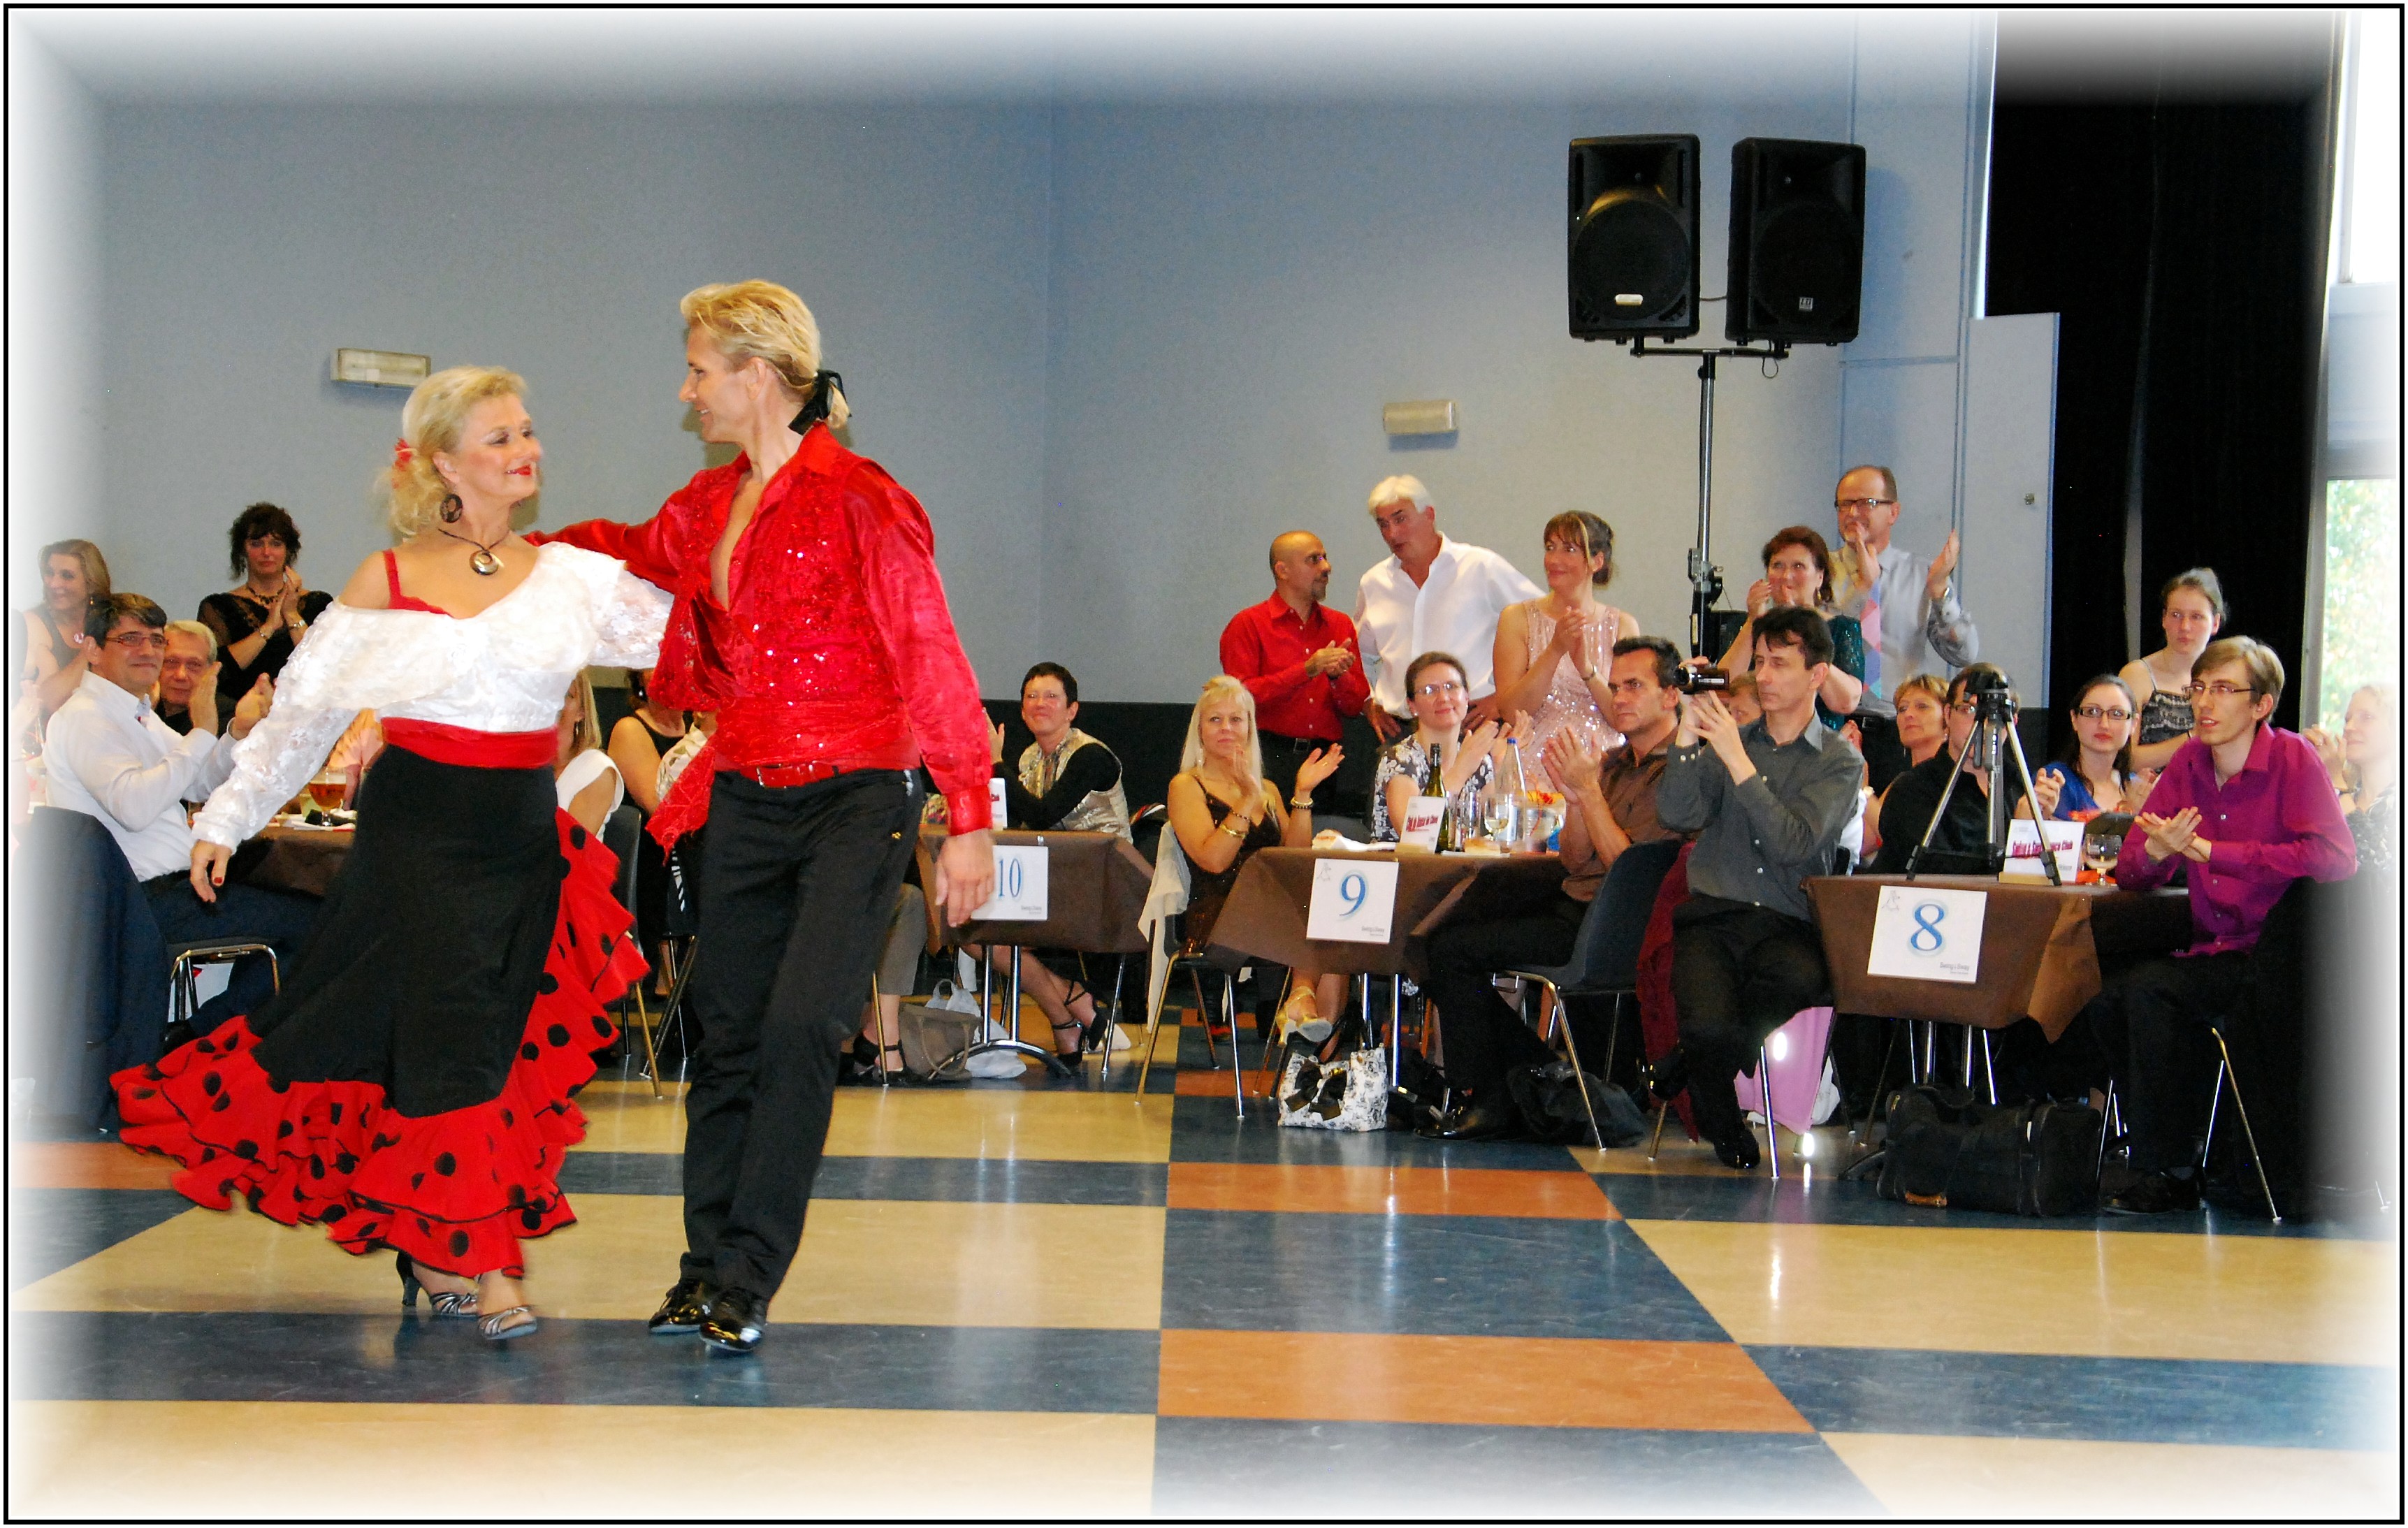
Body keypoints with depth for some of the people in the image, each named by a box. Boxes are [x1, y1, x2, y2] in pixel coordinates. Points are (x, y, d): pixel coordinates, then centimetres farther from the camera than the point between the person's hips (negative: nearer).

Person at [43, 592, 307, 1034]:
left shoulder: (136, 712, 18)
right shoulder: (86, 717, -14)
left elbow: (198, 786, 19)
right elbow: (134, 807, -30)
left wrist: (238, 732, 0)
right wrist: (201, 734, -27)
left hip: (165, 885, 10)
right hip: (144, 897, -10)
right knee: (311, 922, -9)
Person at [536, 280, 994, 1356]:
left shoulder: (858, 499, -9)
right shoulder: (705, 509, 12)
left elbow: (931, 661, -9)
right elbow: (625, 554, 36)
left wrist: (969, 820, -11)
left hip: (857, 795, -6)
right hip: (745, 800, 7)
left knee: (799, 1027, -15)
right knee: (728, 1034, 8)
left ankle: (744, 1280, -11)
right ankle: (708, 1265, 17)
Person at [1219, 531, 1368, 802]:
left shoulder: (1341, 625, 16)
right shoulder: (1247, 625, 3)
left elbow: (1356, 706, 12)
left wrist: (1339, 676, -9)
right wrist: (1306, 671, -15)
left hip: (1326, 759, 4)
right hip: (1272, 757, -4)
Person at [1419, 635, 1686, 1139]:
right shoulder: (1615, 763, 17)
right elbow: (1575, 863, 13)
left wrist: (1589, 789, -15)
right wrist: (1573, 798, -4)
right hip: (1574, 908, 9)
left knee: (1453, 948, -14)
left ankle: (1484, 1099, -2)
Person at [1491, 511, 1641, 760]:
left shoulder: (1622, 625, 9)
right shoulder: (1518, 618, 7)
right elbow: (1508, 711, -2)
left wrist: (1586, 667, -12)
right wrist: (1555, 650, -12)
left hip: (1602, 764, 1)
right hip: (1534, 761, -1)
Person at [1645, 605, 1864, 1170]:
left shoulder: (1840, 762, 6)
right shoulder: (1727, 741, 16)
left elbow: (1794, 845, -10)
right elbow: (1678, 816, 0)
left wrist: (1737, 762, -13)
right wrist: (1688, 734, -8)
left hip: (1788, 926, -1)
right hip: (1713, 917, 1)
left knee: (1800, 977, -37)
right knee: (1710, 1026, -28)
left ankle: (1683, 1064, -10)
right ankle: (1721, 1124, 8)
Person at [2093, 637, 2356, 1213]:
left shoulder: (2293, 759, -7)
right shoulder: (2187, 764, 9)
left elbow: (2336, 858, -23)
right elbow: (2129, 874, 8)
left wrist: (2212, 851, -22)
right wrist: (2157, 851, -18)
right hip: (2214, 955, 6)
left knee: (2149, 989, -26)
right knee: (2104, 1001, -16)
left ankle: (2164, 1174, -14)